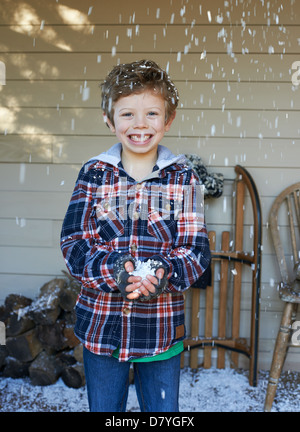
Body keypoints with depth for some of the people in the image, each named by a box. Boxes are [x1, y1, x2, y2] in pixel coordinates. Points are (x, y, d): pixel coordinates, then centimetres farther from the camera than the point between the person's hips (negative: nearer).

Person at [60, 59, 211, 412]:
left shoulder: (183, 178, -2)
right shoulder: (93, 174, -2)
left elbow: (196, 249, -5)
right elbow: (74, 243, -6)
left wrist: (164, 274, -25)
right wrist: (113, 269, -24)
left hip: (161, 328, 0)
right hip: (101, 325, 1)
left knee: (163, 410, 15)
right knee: (103, 408, 19)